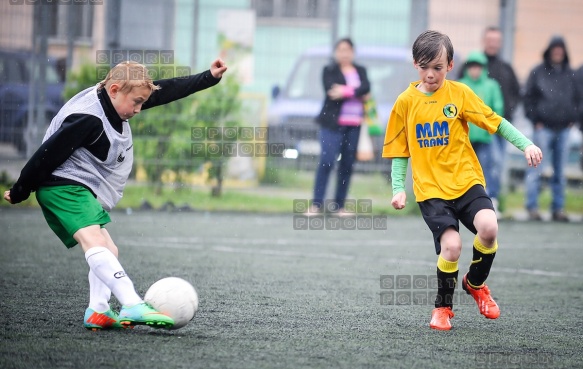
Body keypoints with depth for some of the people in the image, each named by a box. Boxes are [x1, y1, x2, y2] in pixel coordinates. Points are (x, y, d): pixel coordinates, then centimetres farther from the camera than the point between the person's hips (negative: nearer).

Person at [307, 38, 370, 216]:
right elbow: (331, 90, -11)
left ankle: (339, 206, 7)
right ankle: (316, 204, -11)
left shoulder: (361, 71, 16)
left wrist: (346, 91, -16)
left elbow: (366, 88, -4)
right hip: (333, 122, -4)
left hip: (354, 125, 4)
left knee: (347, 166, 2)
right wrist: (356, 92, -10)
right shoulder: (330, 71, 7)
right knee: (326, 162, -12)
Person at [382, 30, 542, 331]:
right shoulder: (406, 102, 3)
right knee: (451, 246, -19)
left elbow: (496, 122, 3)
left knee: (488, 227, -24)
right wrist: (398, 189, -1)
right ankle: (443, 306, 8)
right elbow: (399, 151, 10)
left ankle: (475, 283, 8)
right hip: (430, 189, -1)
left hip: (466, 181, 1)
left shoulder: (459, 94, 1)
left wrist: (526, 145, -10)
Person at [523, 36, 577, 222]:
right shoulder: (537, 72, 0)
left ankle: (558, 208, 12)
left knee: (560, 171, 7)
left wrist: (572, 118, 6)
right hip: (543, 128, -4)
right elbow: (528, 98, 1)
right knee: (536, 169, -6)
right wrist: (535, 120, -5)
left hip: (563, 128, 4)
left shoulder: (569, 74, 11)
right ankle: (532, 207, -2)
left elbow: (576, 98, 18)